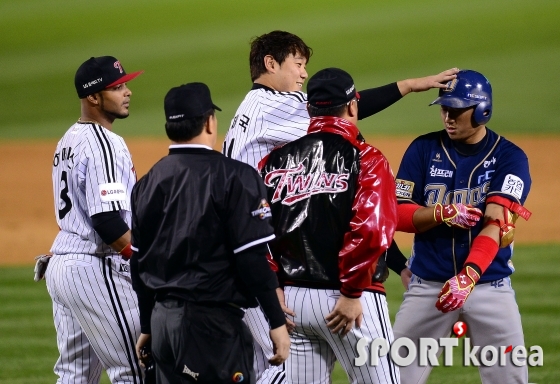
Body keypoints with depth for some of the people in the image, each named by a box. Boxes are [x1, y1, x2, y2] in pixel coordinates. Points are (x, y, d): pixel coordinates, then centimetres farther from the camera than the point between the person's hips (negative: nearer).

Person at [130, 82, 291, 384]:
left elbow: (138, 265, 15)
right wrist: (277, 322, -8)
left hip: (162, 317, 7)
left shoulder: (147, 183, 10)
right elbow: (253, 258, -14)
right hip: (213, 321, -7)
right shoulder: (233, 176, -10)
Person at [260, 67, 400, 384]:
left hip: (291, 297, 5)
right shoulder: (365, 158, -6)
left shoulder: (276, 159, 8)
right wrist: (352, 293, -12)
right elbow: (370, 230, -18)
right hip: (349, 298, -5)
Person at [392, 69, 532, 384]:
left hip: (491, 285, -1)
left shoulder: (509, 158, -4)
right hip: (428, 284, 1)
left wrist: (469, 275, -32)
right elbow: (398, 214, 0)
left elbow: (496, 223, -17)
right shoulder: (424, 149, 3)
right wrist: (442, 213, -20)